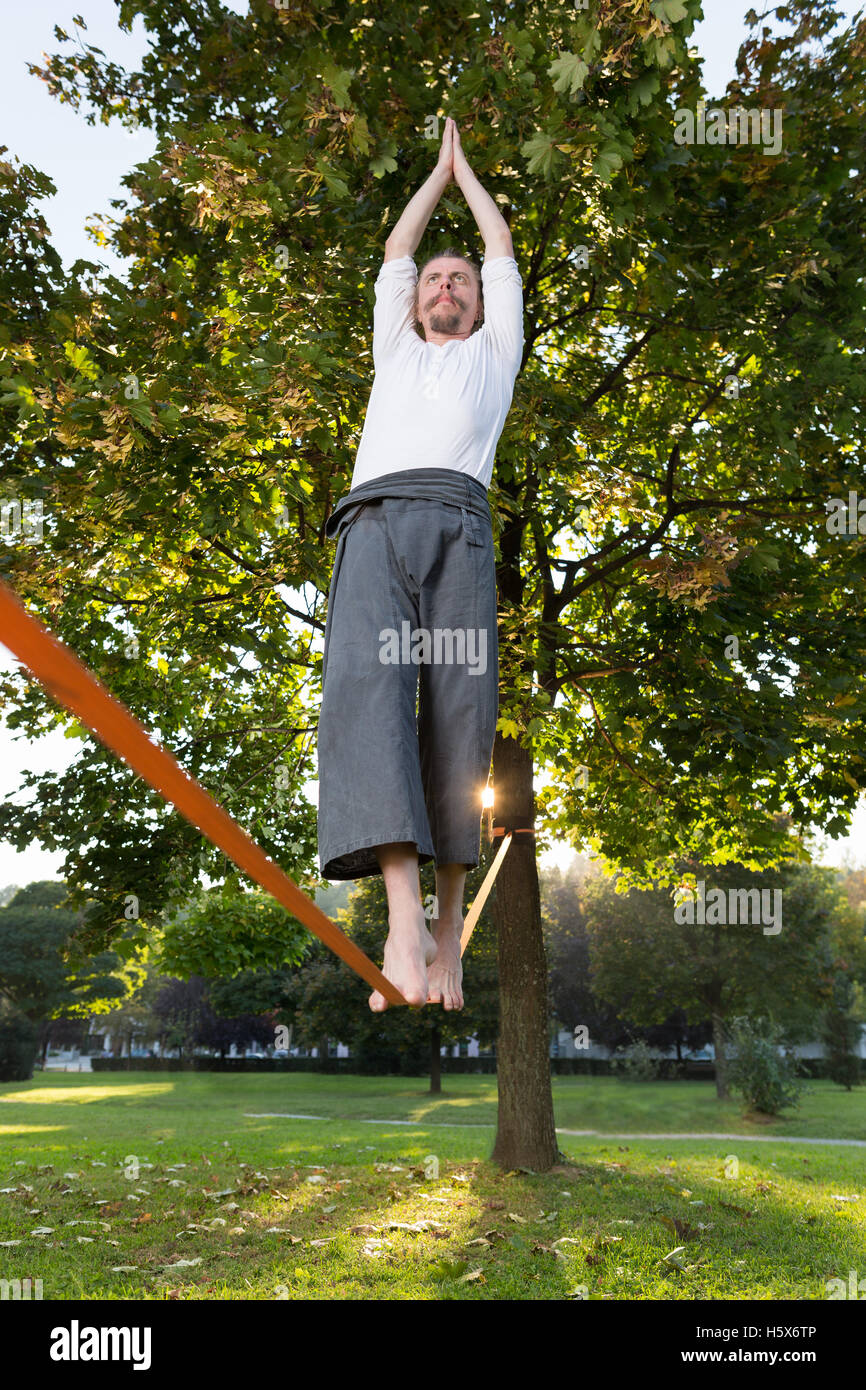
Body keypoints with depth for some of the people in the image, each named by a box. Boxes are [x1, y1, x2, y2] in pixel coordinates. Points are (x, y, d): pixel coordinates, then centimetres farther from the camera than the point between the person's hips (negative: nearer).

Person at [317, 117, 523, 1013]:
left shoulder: (494, 352, 34)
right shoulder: (395, 350, 38)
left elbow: (504, 251, 40)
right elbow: (395, 250, 44)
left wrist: (468, 168, 54)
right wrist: (437, 169, 56)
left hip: (458, 521, 0)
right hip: (374, 517, 1)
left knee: (459, 704, -17)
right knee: (366, 683, -25)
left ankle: (449, 916, -15)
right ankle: (403, 920, -36)